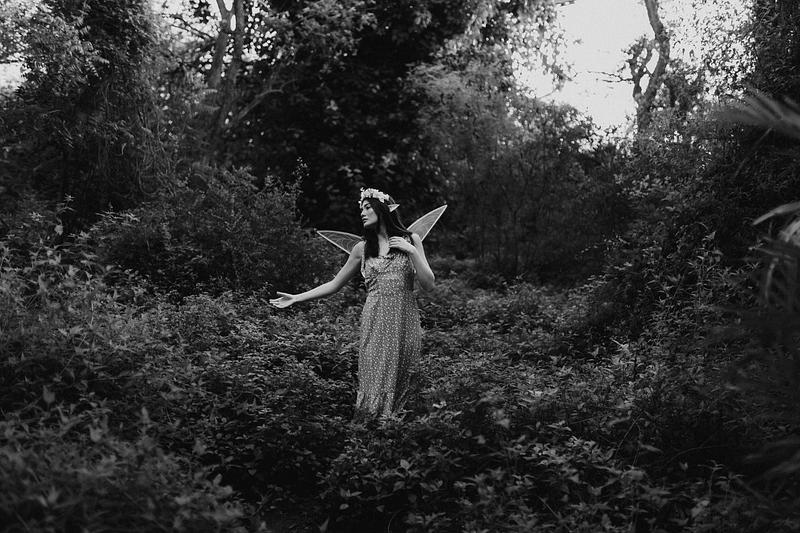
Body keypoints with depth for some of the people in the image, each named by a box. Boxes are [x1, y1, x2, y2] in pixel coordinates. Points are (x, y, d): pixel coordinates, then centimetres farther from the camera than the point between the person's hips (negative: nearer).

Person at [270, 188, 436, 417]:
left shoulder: (410, 240, 5)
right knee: (374, 385, -4)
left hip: (404, 321, -1)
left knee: (400, 385, -1)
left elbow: (429, 284, 0)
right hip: (375, 321, 1)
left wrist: (412, 251, -10)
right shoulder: (362, 248, 8)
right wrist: (296, 298, 7)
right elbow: (334, 284, 13)